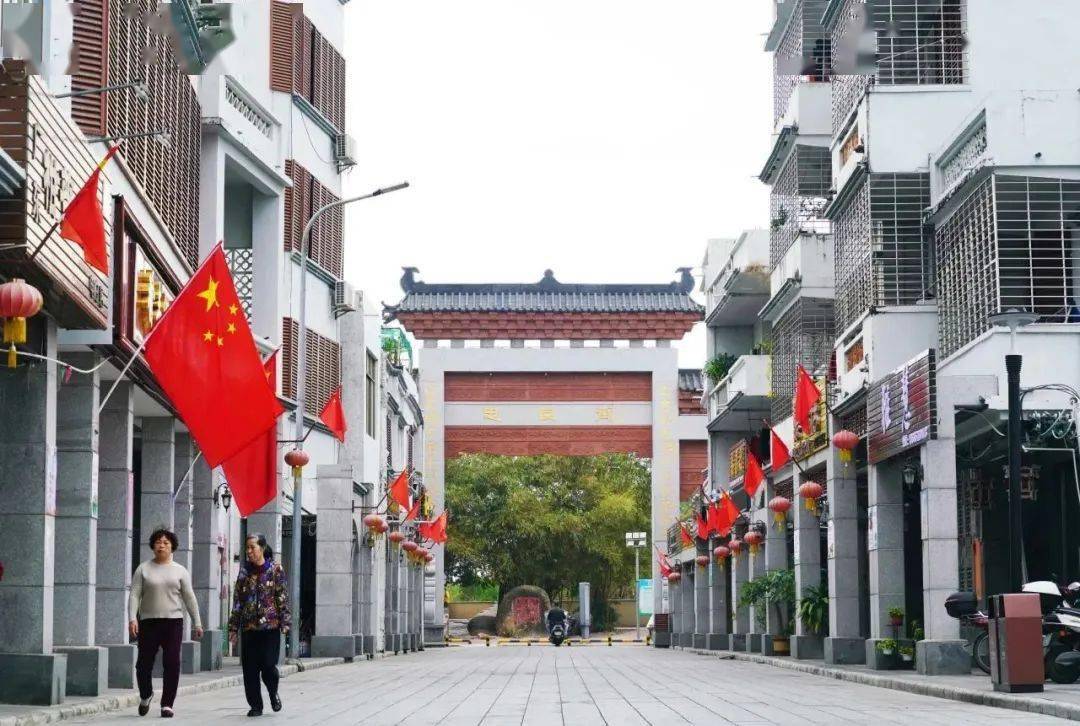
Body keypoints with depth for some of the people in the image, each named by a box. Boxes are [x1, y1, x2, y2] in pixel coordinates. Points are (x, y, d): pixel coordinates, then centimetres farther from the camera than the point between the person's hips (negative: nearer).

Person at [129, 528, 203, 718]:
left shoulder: (180, 571, 10)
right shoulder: (143, 569, 7)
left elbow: (190, 598, 10)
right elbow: (134, 595, 1)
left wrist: (197, 623, 7)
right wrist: (132, 618, -12)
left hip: (173, 622, 0)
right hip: (148, 623, 0)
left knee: (172, 664, -7)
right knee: (144, 663, 2)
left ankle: (167, 704, 0)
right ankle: (145, 696, 29)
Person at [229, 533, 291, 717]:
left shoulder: (275, 569, 1)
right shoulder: (245, 572, 10)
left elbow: (283, 597, -2)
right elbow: (237, 601, 10)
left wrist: (285, 622, -8)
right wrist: (233, 627, 6)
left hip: (270, 626, -3)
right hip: (249, 626, 4)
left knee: (268, 665, -8)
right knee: (250, 668, 1)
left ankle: (273, 693, 22)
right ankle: (255, 705, 11)